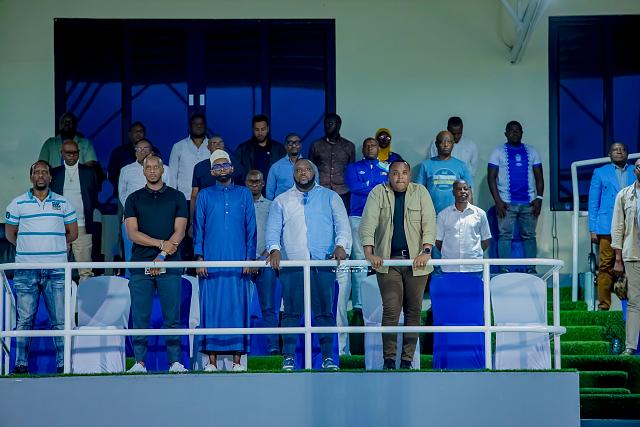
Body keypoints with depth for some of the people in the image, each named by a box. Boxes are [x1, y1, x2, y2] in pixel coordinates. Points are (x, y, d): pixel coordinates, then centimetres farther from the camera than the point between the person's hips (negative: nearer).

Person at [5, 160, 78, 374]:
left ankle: (63, 363, 3)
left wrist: (53, 244, 9)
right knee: (24, 319, 1)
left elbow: (73, 233, 15)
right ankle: (21, 363, 7)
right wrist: (28, 247, 7)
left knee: (60, 320, -1)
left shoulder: (62, 203, 10)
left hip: (56, 270, 0)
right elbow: (10, 233, 12)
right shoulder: (18, 203, 7)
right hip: (26, 269, 0)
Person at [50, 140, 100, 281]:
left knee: (85, 269, -3)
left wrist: (89, 214, 5)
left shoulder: (89, 172, 9)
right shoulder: (55, 173, 11)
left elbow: (95, 196, 14)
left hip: (82, 226, -1)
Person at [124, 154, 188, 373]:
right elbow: (132, 233, 1)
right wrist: (161, 243, -9)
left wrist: (161, 256, -10)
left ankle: (175, 362, 2)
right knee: (140, 317, -1)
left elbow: (179, 232, 1)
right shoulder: (134, 199, 11)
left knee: (172, 316, -1)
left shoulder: (176, 197, 10)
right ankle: (139, 362, 3)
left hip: (169, 265, -1)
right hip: (141, 265, 1)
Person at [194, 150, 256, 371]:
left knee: (238, 308, -2)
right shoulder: (204, 196, 11)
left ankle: (237, 359, 1)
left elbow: (251, 228, 10)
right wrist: (199, 258, -2)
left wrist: (249, 258, 0)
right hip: (211, 262, 0)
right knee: (211, 309, -3)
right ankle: (212, 360, 0)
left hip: (238, 262, 0)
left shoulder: (244, 194, 12)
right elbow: (198, 228, 9)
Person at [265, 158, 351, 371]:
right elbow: (273, 229, 9)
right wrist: (274, 248, -10)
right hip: (292, 263, 0)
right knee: (291, 312, -3)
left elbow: (342, 224, 5)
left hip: (323, 262, 0)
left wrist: (341, 244, -13)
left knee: (325, 311, -2)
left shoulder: (330, 197, 15)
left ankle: (327, 357, 2)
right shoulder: (281, 201, 17)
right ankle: (288, 358, 1)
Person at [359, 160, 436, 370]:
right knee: (390, 310, -8)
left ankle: (407, 359, 9)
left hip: (415, 261, 1)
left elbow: (429, 223, -2)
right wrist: (369, 253, -17)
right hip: (388, 261, -1)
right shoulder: (379, 193, 3)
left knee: (413, 311, 3)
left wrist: (426, 251, -16)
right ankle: (389, 360, -2)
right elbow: (368, 223, -5)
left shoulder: (420, 192, 4)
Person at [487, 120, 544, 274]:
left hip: (529, 202, 2)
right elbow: (491, 177, 0)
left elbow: (539, 177, 12)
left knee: (529, 236, 3)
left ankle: (531, 269, 6)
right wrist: (498, 201, -9)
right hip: (507, 203, -2)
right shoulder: (499, 152, 6)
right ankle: (504, 270, -2)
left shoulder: (531, 151, 13)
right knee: (505, 235, -4)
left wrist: (539, 198, -1)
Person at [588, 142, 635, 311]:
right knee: (606, 267, -4)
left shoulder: (635, 173, 16)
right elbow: (593, 201, 11)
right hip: (607, 228, -1)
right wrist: (593, 229, 3)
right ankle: (604, 304, 0)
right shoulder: (600, 173, 14)